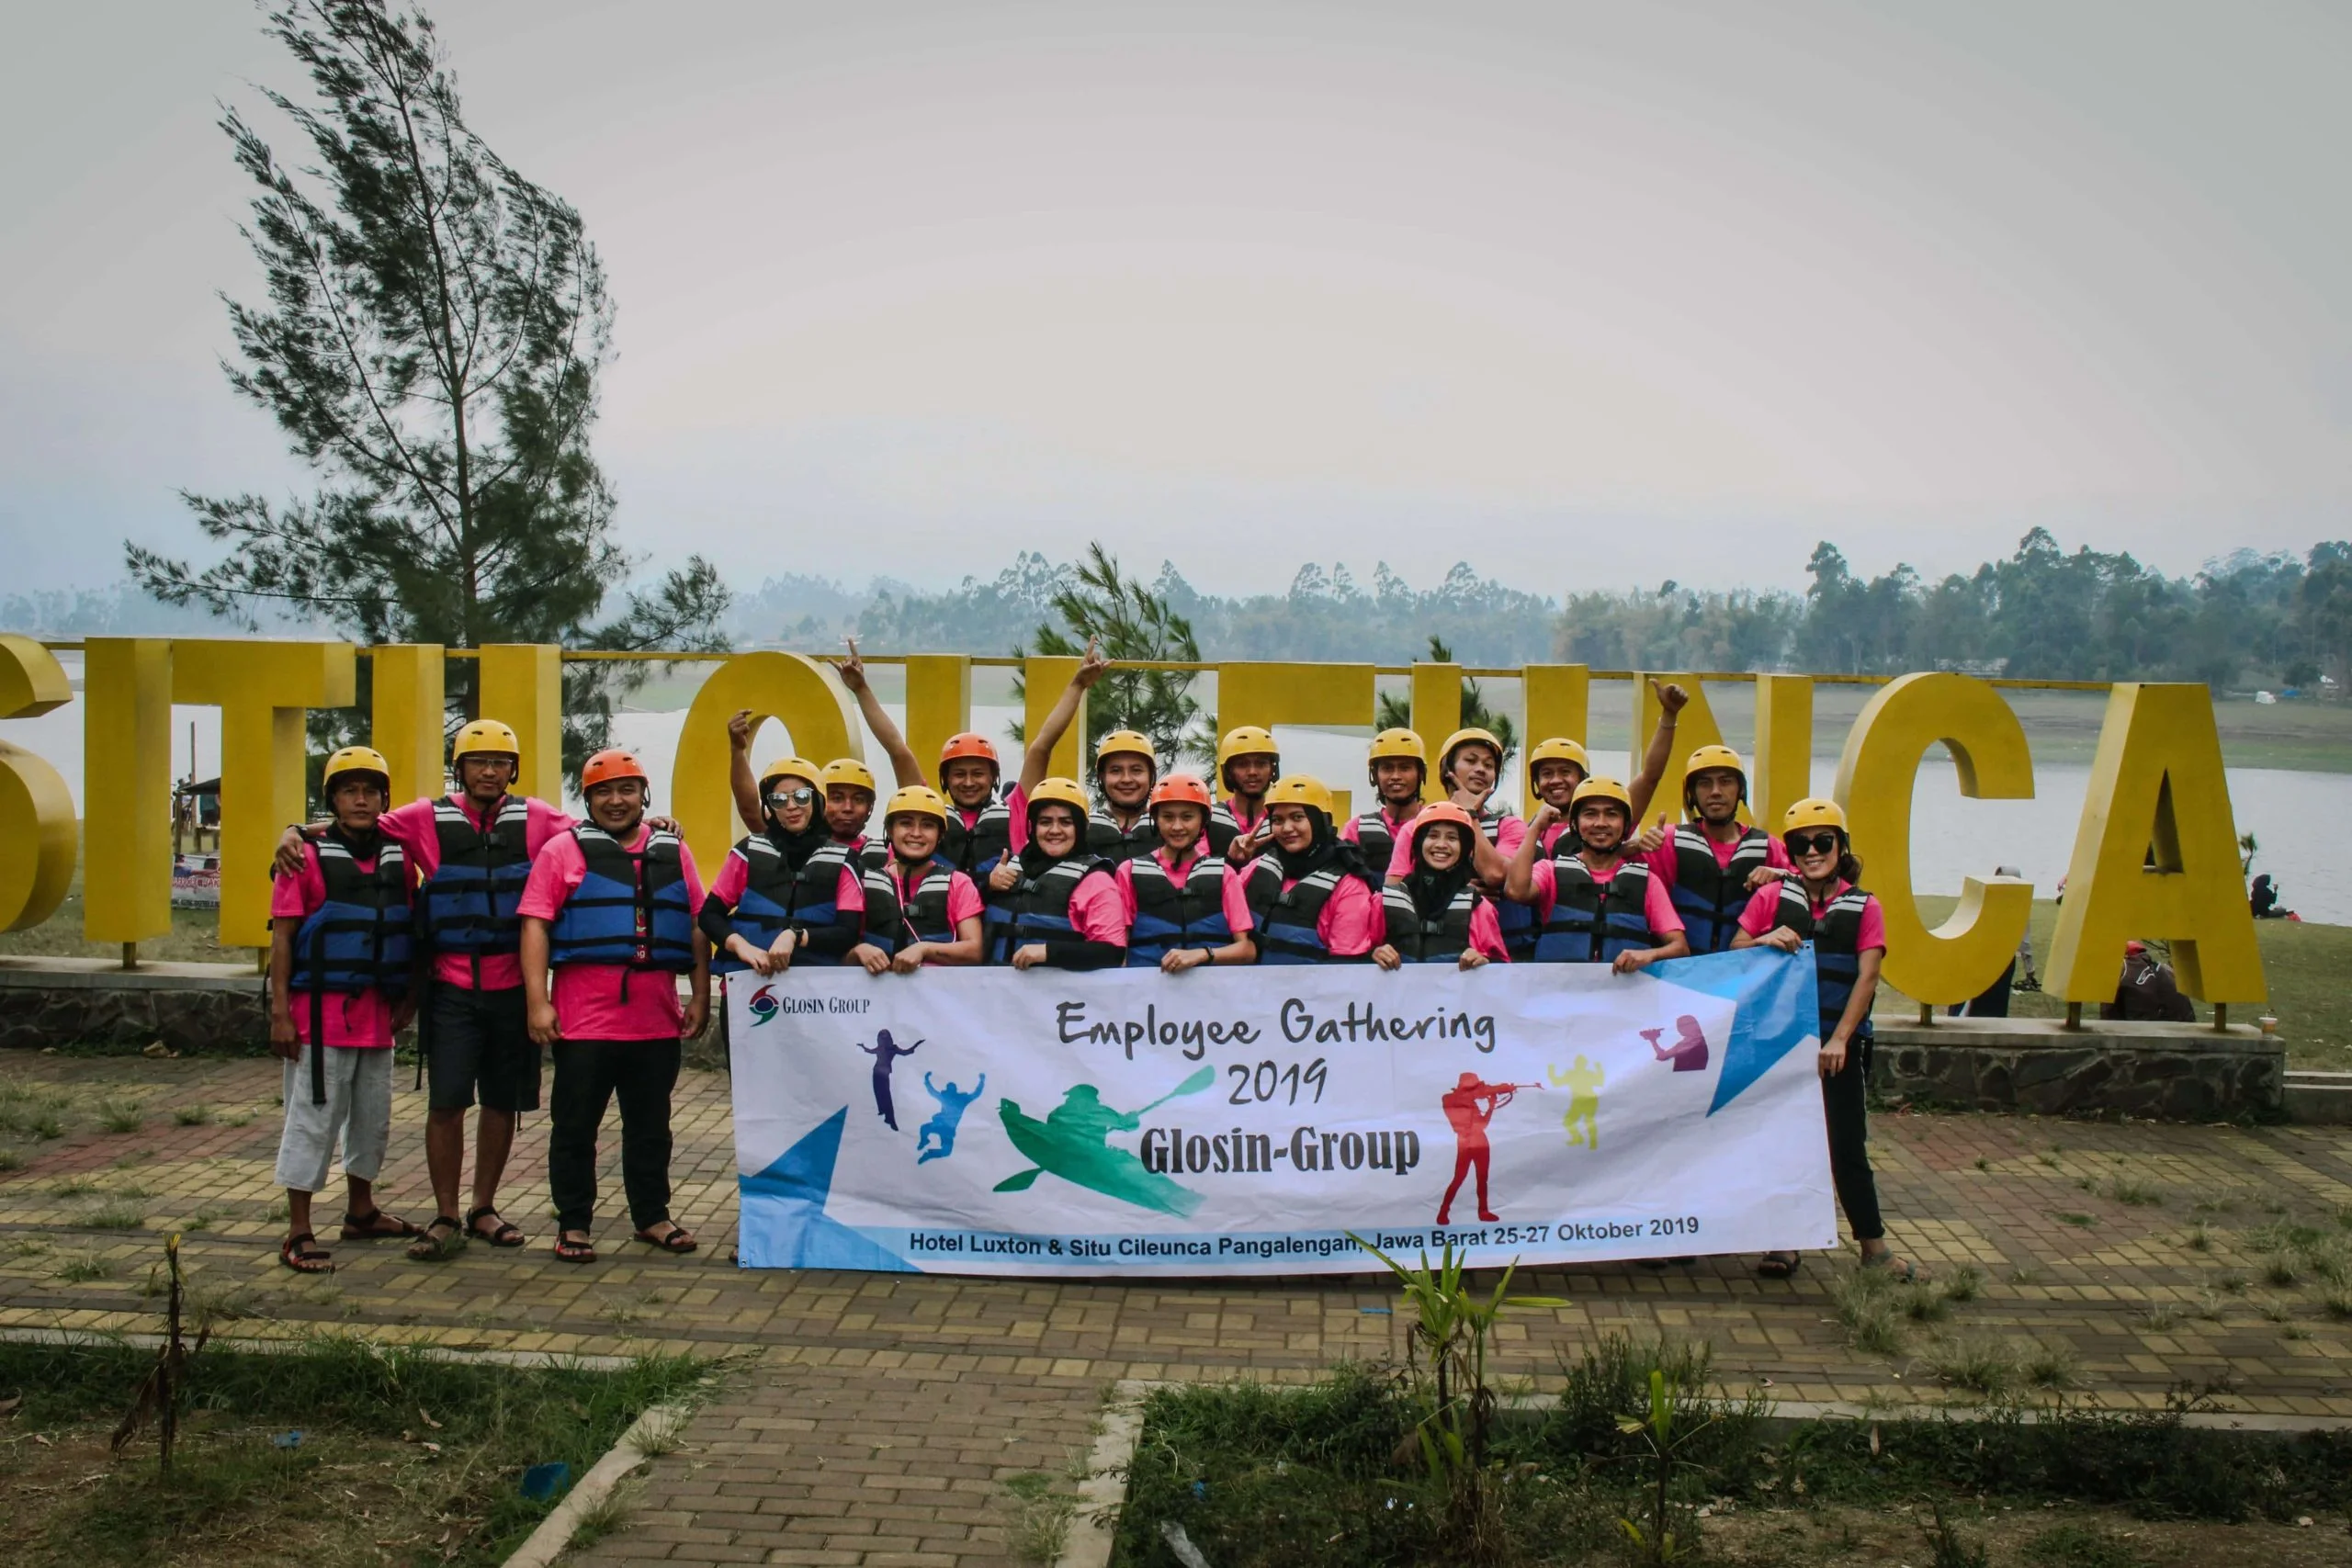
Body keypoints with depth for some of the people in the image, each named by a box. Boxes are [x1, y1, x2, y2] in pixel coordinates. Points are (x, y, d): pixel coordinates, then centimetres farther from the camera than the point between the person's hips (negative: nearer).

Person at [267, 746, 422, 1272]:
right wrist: (280, 1013, -13)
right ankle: (298, 1234, 5)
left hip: (377, 1012, 6)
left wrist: (410, 997, 12)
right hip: (321, 1009, -6)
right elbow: (282, 938, -8)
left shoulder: (398, 858, 9)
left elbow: (412, 930, 17)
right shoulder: (308, 858, -7)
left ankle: (361, 1211, 34)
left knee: (373, 1118, 17)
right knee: (313, 1120, -2)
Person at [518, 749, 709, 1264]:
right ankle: (573, 1224, 16)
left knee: (650, 1125, 14)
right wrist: (538, 1002, -12)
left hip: (657, 1021, 3)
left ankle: (652, 1216, 26)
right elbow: (535, 926, -5)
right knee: (575, 1127, 5)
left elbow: (697, 927, 12)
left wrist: (699, 998, 7)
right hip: (584, 1019, -3)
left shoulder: (673, 853, 10)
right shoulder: (564, 851, 1)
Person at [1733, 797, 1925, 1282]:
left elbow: (1866, 977, -7)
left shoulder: (1864, 907, 1)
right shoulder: (1770, 898, 3)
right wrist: (1764, 942, -17)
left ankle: (1874, 1249, 11)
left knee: (1848, 1147, 2)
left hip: (1840, 1045, -1)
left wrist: (1839, 1039, -16)